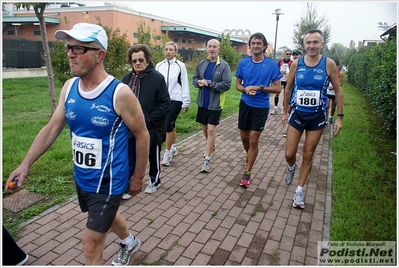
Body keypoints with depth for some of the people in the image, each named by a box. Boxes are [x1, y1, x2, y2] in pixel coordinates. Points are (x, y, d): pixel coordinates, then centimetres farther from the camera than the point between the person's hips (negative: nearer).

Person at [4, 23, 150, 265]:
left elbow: (142, 136, -13)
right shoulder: (69, 87, -3)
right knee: (106, 215, 30)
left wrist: (138, 176, -6)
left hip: (108, 183, -7)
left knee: (91, 247, 3)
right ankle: (130, 243, 60)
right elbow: (52, 128, 5)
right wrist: (26, 164, 4)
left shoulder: (120, 93, -23)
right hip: (82, 179, 7)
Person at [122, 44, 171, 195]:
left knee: (153, 157, 17)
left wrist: (147, 120, -20)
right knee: (130, 158, 10)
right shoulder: (127, 78, 2)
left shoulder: (157, 78, -13)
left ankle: (154, 180, 40)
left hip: (152, 129, -3)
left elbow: (165, 105, -16)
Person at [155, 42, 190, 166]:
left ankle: (167, 153, 2)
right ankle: (173, 148, 33)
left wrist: (186, 103, -4)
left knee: (168, 125, -12)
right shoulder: (159, 66, 6)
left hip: (176, 100, -4)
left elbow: (185, 85, -3)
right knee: (171, 125, 15)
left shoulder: (180, 66, -4)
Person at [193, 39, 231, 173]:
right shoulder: (201, 63, 5)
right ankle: (211, 147, 42)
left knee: (211, 130, -6)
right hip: (202, 102, 5)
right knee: (205, 128, 16)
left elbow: (227, 85, -16)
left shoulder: (224, 65, -9)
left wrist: (209, 83, -21)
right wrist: (199, 82, -13)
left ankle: (207, 160, 1)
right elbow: (194, 79, 10)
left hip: (215, 103, -5)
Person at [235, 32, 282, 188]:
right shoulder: (243, 63, -1)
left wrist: (260, 88, -20)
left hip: (261, 106, -3)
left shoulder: (271, 64, -8)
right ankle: (249, 157, 46)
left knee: (253, 140, -2)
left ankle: (247, 173, 13)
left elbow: (278, 88, -7)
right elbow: (237, 84, 7)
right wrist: (246, 89, -14)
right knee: (244, 137, 15)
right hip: (245, 104, 3)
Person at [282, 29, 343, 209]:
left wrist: (339, 116, -4)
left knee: (308, 155, 6)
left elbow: (338, 91, 0)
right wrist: (285, 111, 11)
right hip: (297, 114, 1)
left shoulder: (328, 64, -6)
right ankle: (292, 167, 38)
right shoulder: (296, 64, -3)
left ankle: (299, 191, 20)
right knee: (289, 154, 0)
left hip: (317, 116, -1)